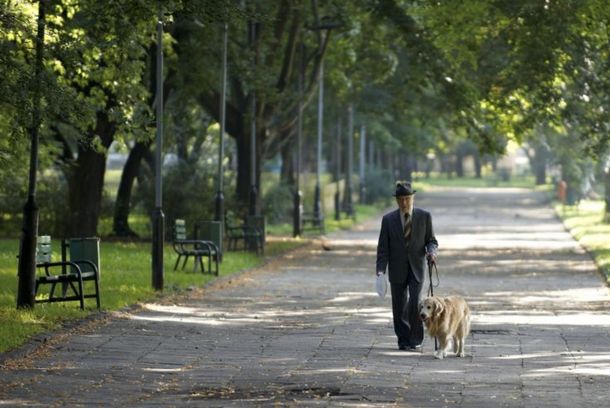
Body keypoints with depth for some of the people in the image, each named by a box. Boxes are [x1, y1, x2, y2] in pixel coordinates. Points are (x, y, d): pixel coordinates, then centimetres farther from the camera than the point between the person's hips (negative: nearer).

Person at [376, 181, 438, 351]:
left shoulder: (424, 216, 2)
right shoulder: (388, 219, 3)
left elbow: (431, 241, 8)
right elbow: (383, 247, 2)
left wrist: (432, 252, -16)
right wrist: (380, 270, -9)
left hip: (416, 268, -1)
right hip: (397, 270, 1)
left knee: (415, 303, -15)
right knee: (399, 307, 2)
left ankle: (416, 339, -1)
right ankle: (403, 340, 14)